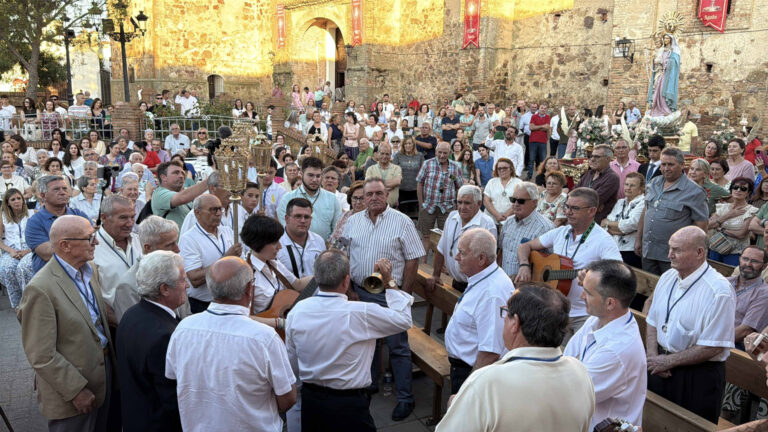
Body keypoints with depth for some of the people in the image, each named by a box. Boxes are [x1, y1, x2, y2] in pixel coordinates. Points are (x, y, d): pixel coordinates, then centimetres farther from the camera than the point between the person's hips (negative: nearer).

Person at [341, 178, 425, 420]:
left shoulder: (402, 222, -8)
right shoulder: (353, 222, 4)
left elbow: (412, 261, -8)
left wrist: (404, 295, -11)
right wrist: (349, 289, 3)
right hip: (360, 291, 4)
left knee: (397, 346, 3)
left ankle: (405, 398, 14)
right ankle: (370, 384, 38)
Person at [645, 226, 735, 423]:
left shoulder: (719, 292, -19)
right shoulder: (667, 278, 2)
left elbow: (713, 347, -20)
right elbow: (652, 321, 9)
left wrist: (668, 361, -16)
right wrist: (653, 356, -6)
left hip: (699, 376, -6)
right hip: (660, 369, 6)